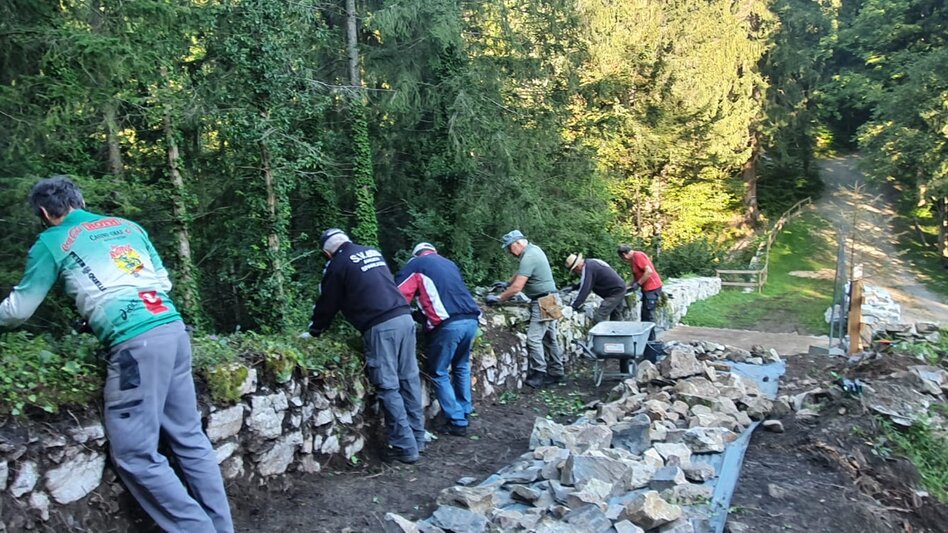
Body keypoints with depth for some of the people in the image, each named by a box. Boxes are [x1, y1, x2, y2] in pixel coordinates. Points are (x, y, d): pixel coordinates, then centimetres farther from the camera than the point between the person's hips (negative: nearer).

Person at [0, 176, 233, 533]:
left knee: (135, 456, 2)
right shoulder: (127, 225, 23)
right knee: (189, 438, 12)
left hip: (136, 342, -6)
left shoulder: (51, 243, 10)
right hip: (174, 328, 7)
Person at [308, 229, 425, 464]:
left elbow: (327, 304, 12)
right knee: (409, 379, 12)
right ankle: (417, 438, 20)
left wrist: (314, 330, 30)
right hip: (404, 317, 7)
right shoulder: (373, 252, 22)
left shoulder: (337, 264, 3)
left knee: (388, 387, -1)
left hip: (380, 327, -7)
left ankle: (405, 448, 2)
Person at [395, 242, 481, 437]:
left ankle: (457, 422, 9)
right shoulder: (449, 263, 28)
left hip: (449, 324, -6)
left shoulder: (415, 264, 11)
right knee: (461, 367, 26)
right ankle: (465, 410, 34)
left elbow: (399, 296, 4)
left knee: (439, 373, 9)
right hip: (471, 319, 6)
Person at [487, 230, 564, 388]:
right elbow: (521, 273, 26)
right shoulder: (533, 249, 10)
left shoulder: (528, 257, -21)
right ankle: (556, 373, 19)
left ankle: (539, 375, -6)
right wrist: (507, 283, 20)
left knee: (534, 338, -10)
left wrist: (498, 298, -15)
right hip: (548, 301, 10)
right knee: (549, 338, 13)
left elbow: (517, 287, -24)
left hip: (543, 302, -10)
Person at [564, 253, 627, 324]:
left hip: (615, 292, -11)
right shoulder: (591, 263, 11)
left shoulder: (587, 268, -20)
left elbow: (584, 290, -24)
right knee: (616, 319, 21)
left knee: (598, 319, -13)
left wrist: (573, 306, -23)